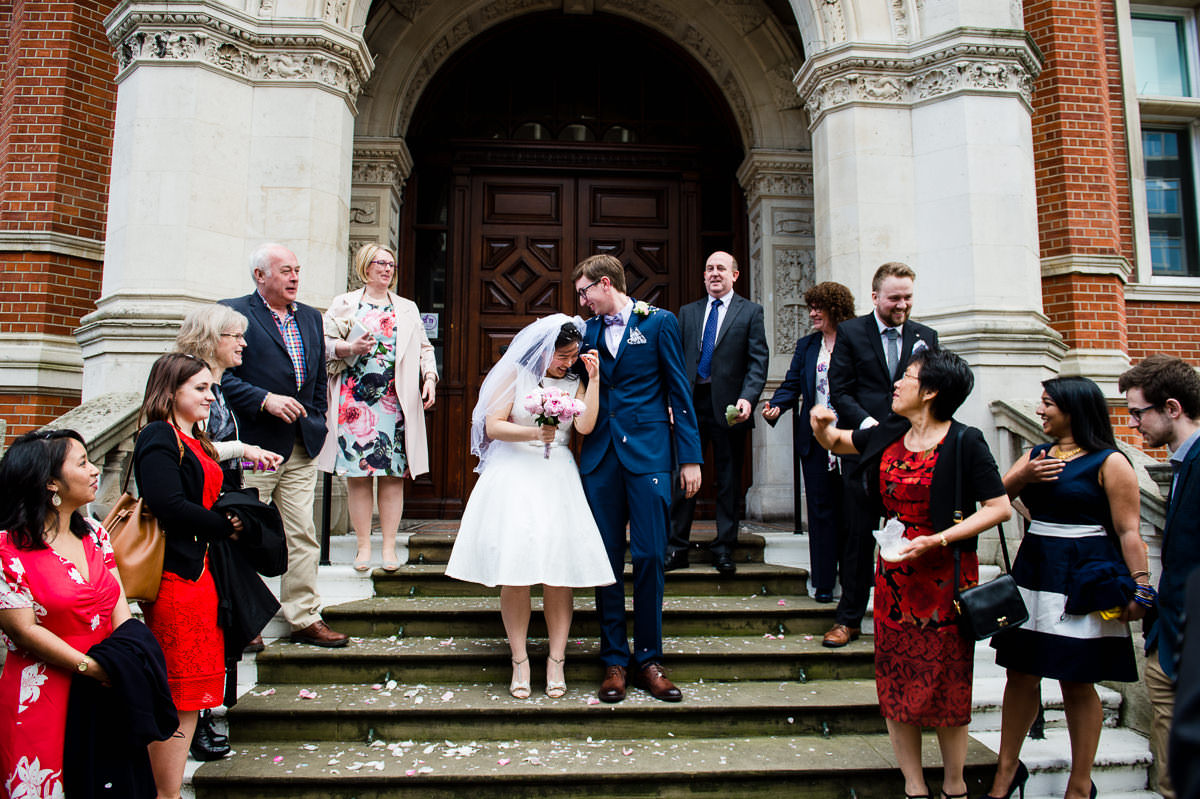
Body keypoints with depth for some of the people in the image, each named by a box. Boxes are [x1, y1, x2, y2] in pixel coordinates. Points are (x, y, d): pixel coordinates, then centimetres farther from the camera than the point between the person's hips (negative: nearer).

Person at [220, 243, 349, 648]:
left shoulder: (311, 317, 17)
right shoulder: (234, 313, -3)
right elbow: (223, 376, -10)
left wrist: (315, 421, 12)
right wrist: (265, 400, -18)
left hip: (302, 447, 6)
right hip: (253, 445, -5)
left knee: (303, 537, 7)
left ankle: (305, 618, 15)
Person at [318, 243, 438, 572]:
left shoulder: (408, 308, 20)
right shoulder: (344, 303, 12)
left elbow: (424, 348, 16)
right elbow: (324, 343, 4)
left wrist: (430, 378, 1)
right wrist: (350, 348, -14)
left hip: (396, 400, 2)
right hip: (354, 398, -1)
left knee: (394, 475, -1)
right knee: (357, 474, -2)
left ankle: (389, 546, 5)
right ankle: (364, 546, 7)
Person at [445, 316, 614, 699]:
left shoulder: (574, 383, 12)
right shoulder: (517, 374, 5)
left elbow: (585, 425, -5)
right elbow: (492, 426, -1)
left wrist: (593, 379, -4)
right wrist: (534, 432, -13)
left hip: (557, 480, 2)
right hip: (514, 477, -2)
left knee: (559, 569, -5)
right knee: (515, 569, -6)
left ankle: (556, 660, 3)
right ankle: (519, 661, 4)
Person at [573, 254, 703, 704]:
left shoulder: (659, 322, 3)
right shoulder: (588, 331, 13)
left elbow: (678, 391, 1)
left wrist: (690, 457, -4)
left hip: (648, 453, -3)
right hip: (600, 455, 3)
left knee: (649, 557, -2)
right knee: (607, 559, 5)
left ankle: (648, 660, 13)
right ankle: (614, 660, 16)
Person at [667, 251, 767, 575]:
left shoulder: (750, 311, 6)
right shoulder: (687, 312, 14)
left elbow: (758, 361, -2)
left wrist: (747, 398, -17)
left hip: (728, 407, -2)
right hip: (691, 403, 2)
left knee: (728, 481, 6)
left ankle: (724, 549, 17)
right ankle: (677, 547, 12)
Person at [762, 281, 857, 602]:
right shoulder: (806, 345, 12)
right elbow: (792, 385, 7)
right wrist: (776, 405, -12)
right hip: (815, 440, 3)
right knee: (821, 510, 6)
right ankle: (823, 583, 12)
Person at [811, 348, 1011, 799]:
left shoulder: (964, 442, -11)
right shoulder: (889, 435, 5)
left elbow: (1000, 508, -14)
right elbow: (836, 441, 20)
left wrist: (936, 540, -21)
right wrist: (821, 425, -3)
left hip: (946, 573, -5)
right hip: (895, 572, 5)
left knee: (947, 682, 7)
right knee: (897, 680, 8)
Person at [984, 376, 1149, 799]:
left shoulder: (1109, 462, -5)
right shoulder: (1036, 455, 12)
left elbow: (1128, 532, -9)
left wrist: (1140, 585, -16)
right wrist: (1021, 477, -9)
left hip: (1082, 579, -5)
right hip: (1033, 572, 5)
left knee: (1077, 682, 4)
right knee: (1021, 674, 8)